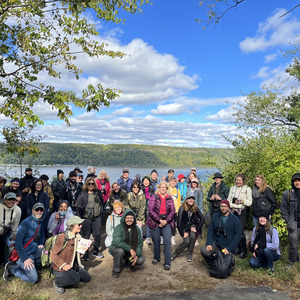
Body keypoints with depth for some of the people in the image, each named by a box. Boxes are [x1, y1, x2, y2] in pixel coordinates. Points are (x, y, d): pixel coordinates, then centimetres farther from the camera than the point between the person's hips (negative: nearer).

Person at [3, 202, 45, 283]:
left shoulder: (40, 222, 6)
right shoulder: (25, 223, -17)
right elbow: (18, 243, -18)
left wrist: (41, 244, 3)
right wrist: (25, 259, -21)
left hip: (36, 249, 7)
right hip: (26, 253, -7)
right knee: (33, 279, -12)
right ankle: (11, 268, 9)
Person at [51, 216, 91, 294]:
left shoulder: (78, 237, 5)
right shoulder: (62, 237, -21)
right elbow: (53, 254, -20)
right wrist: (63, 265, -29)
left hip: (74, 267, 8)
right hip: (60, 268, -8)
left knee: (87, 278, 4)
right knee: (75, 278, -29)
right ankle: (57, 282, -2)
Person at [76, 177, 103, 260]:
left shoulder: (98, 193, 7)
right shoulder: (82, 194, -1)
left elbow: (101, 203, 15)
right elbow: (78, 206, 0)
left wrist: (101, 214, 9)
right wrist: (80, 217, -3)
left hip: (97, 217, 3)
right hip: (86, 218, -2)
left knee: (97, 234, 6)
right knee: (85, 236, 4)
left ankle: (96, 251, 23)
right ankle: (85, 253, 17)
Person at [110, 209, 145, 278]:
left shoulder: (137, 229, -3)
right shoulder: (119, 227, -18)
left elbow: (139, 243, -2)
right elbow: (117, 241, -32)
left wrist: (137, 255, -19)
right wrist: (130, 249, -36)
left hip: (131, 252, 4)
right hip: (116, 249, -4)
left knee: (141, 260, -18)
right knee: (120, 250, -37)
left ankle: (129, 261, 16)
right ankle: (116, 269, -10)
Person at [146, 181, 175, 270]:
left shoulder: (169, 198, 9)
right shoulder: (154, 197, 2)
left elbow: (173, 211, 3)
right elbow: (151, 210, -7)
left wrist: (166, 221, -12)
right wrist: (159, 220, -15)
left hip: (166, 222, 1)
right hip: (155, 222, -1)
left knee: (167, 241, -10)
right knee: (156, 241, 6)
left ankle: (167, 263, -4)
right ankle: (156, 258, 31)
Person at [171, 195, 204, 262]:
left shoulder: (195, 208, -10)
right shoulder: (182, 208, -20)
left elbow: (202, 219, -3)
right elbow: (179, 221, -18)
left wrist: (197, 229, -9)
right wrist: (183, 233, -17)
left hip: (192, 225, 3)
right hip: (184, 226, -3)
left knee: (193, 237, -23)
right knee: (186, 241, -19)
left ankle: (189, 254, -3)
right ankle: (175, 253, -2)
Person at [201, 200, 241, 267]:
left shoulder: (235, 219, -5)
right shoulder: (215, 217, 2)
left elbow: (237, 236, -7)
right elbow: (210, 230, 1)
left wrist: (229, 249, -15)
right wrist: (209, 243, -15)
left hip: (227, 247, -1)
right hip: (215, 243, 1)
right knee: (204, 251, -25)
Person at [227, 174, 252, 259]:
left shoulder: (247, 189, 1)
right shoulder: (232, 188, 14)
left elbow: (250, 202, -2)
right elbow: (229, 201, 10)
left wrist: (243, 201, -18)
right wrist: (235, 205, -7)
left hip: (242, 212, -4)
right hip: (233, 212, 4)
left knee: (240, 231, -11)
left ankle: (244, 251, 3)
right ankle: (239, 248, 21)